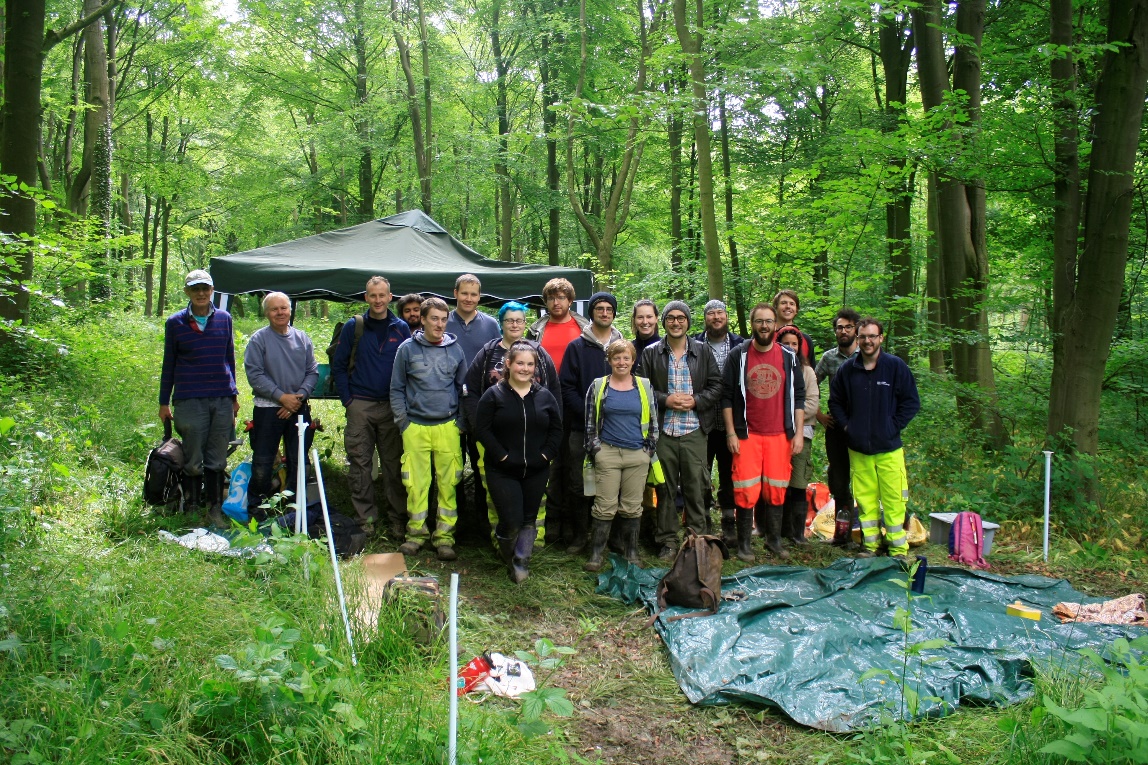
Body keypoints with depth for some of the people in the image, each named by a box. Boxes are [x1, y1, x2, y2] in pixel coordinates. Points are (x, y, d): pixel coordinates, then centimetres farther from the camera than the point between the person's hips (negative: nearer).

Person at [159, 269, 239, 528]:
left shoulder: (224, 318, 8)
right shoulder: (175, 322, 3)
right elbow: (169, 364, 8)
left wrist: (233, 395, 16)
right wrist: (164, 402, 7)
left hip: (222, 399, 2)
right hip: (190, 400, -2)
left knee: (217, 460, 7)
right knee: (193, 461, 3)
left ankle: (215, 509, 17)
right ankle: (192, 510, 14)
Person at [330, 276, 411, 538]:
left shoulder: (401, 328, 5)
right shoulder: (353, 327, 3)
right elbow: (338, 366, 5)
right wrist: (347, 399, -3)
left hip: (392, 407, 0)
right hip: (360, 406, 0)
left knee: (393, 465, 3)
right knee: (360, 465, 3)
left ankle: (397, 520, 11)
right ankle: (366, 519, 14)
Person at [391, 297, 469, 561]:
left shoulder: (455, 350, 7)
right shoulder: (407, 349, 3)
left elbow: (464, 389, 14)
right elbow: (397, 389, 7)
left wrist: (460, 422, 7)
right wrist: (403, 422, 0)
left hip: (447, 427, 1)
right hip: (415, 427, -1)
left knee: (448, 483, 1)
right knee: (416, 483, 2)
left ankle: (444, 535, 10)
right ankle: (416, 533, 16)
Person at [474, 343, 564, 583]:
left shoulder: (545, 396, 6)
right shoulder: (493, 394, -4)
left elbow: (556, 429, 9)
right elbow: (482, 429, -8)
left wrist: (546, 454, -4)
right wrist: (502, 455, -13)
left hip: (536, 471, 4)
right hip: (502, 471, -3)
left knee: (529, 519, 9)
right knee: (512, 521, -8)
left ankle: (521, 562, 24)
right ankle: (508, 557, 20)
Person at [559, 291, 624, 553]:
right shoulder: (577, 347, 5)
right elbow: (566, 387, -1)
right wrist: (589, 413, -13)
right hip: (582, 427, -1)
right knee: (578, 484, 1)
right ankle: (579, 534, 13)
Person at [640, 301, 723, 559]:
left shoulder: (703, 352, 8)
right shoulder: (651, 353, 6)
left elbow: (716, 386, 7)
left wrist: (695, 400, -8)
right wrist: (665, 400, -11)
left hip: (694, 431, 0)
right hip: (663, 430, 0)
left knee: (696, 487, 2)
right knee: (665, 488, 5)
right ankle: (667, 540, 15)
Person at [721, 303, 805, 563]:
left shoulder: (788, 357, 5)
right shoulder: (738, 355, -1)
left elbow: (798, 397, 8)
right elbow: (727, 397, 0)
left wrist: (799, 433, 2)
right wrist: (731, 433, -5)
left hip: (780, 434, 2)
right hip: (747, 434, -2)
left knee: (776, 489, 6)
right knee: (746, 490, -3)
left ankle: (774, 539, 21)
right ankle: (744, 543, 9)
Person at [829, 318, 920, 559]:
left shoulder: (896, 366, -3)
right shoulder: (847, 369, 4)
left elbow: (912, 402, 1)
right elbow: (835, 401, 15)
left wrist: (894, 427, -6)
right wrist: (846, 426, 4)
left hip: (889, 448, -2)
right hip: (858, 449, 2)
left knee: (893, 500, -1)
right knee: (865, 499, 7)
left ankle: (899, 549, 9)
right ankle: (869, 545, 18)